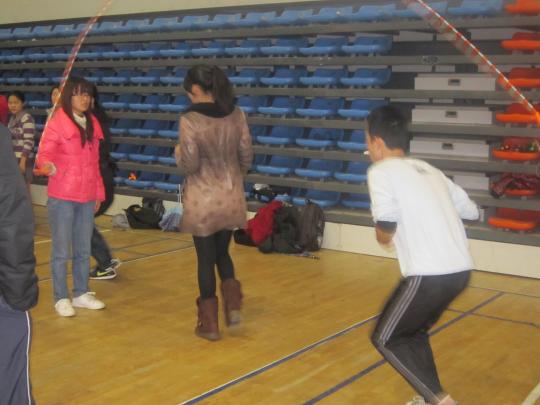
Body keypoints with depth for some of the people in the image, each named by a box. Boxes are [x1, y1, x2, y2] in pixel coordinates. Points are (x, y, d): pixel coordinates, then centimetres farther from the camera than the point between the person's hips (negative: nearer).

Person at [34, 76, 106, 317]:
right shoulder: (56, 123, -8)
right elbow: (44, 156, -11)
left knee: (83, 249, 12)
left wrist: (99, 193, 14)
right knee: (61, 251, 2)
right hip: (62, 198, -5)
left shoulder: (92, 124, 9)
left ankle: (81, 294, 24)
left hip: (86, 197, 6)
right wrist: (48, 167, -33)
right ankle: (61, 298, 13)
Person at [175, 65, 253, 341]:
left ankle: (210, 324, 16)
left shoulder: (190, 120, -16)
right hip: (231, 197, 4)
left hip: (203, 200, -4)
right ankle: (233, 306, 7)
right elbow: (246, 158, 3)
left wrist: (178, 152, 6)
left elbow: (190, 166, -15)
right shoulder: (237, 115, -2)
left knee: (206, 258, 8)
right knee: (222, 252, 22)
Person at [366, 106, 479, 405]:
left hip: (429, 274, -8)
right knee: (412, 332, 26)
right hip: (460, 270, 8)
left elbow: (386, 223, -16)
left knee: (385, 339, 11)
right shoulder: (430, 170, 18)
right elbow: (471, 211, 23)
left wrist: (382, 235, 6)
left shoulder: (382, 171, -3)